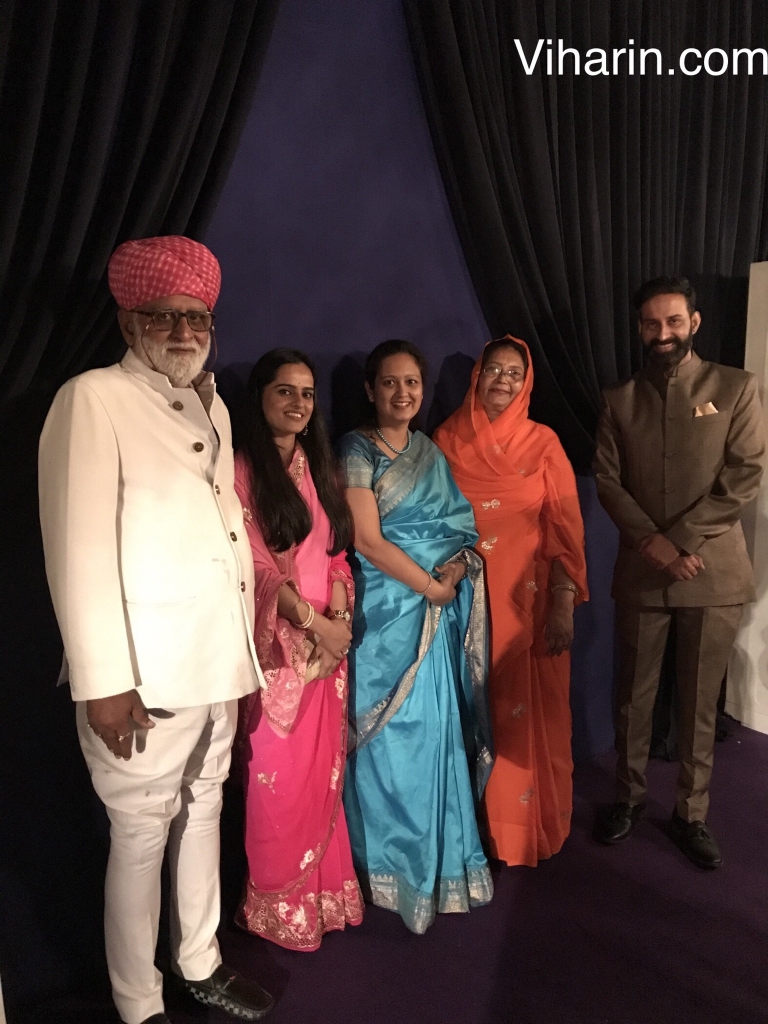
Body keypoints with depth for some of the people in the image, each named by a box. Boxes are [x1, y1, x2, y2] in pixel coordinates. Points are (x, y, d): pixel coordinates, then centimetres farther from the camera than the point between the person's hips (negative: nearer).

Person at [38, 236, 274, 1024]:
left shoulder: (212, 406, 13)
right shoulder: (91, 399, -10)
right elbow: (79, 548, -16)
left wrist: (246, 645, 12)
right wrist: (104, 682, -19)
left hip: (217, 661, 7)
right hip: (146, 674, -7)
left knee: (203, 811, 19)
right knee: (142, 835, 8)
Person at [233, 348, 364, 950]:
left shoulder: (318, 468, 12)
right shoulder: (242, 472, -9)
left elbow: (336, 552, 11)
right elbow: (255, 565, -12)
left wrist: (340, 615, -3)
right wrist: (312, 622, -14)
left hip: (329, 639, 6)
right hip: (277, 640, -6)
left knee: (324, 768, 14)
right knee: (278, 773, 4)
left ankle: (323, 886, 31)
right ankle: (277, 903, 24)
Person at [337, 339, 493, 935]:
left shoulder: (430, 451, 12)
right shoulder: (358, 449, -6)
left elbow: (460, 528, 13)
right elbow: (368, 540, -13)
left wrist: (457, 566, -8)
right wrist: (430, 584, -10)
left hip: (441, 611, 6)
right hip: (389, 610, -6)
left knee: (437, 730, 12)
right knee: (395, 737, 3)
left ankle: (437, 857, 31)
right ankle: (394, 865, 22)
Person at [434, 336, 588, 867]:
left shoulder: (543, 443, 2)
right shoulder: (447, 440, 4)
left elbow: (564, 526, -2)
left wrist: (565, 603, -8)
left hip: (528, 600, 0)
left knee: (528, 714, 6)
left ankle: (529, 824, 26)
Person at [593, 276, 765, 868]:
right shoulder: (620, 400, 8)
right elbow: (607, 482, 1)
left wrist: (681, 541, -15)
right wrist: (652, 541, -13)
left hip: (714, 573, -1)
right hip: (639, 573, 2)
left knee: (700, 704, 9)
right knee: (634, 697, 12)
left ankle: (692, 814, 26)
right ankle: (629, 798, 30)